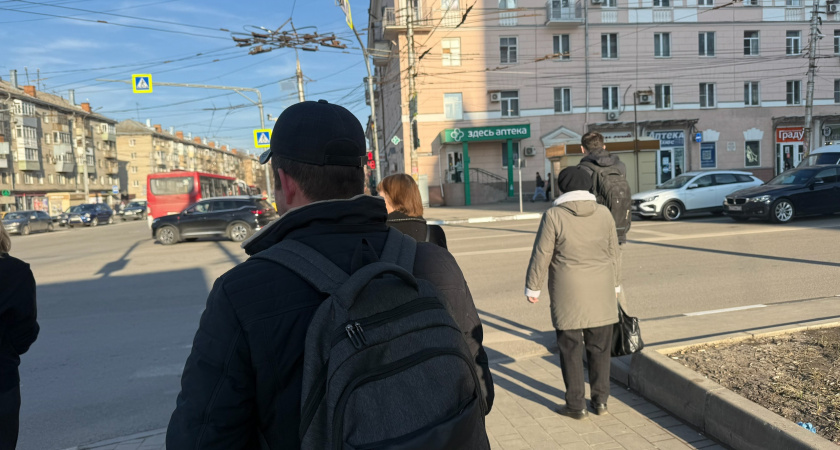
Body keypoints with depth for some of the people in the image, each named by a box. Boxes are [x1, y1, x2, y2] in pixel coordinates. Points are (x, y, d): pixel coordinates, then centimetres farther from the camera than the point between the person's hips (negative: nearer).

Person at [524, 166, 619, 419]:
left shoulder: (554, 216, -10)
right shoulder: (603, 213, 2)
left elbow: (541, 255, -8)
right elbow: (613, 252, 10)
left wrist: (533, 287, 2)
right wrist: (613, 284, 22)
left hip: (568, 293, -4)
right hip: (600, 291, 4)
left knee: (570, 349, 7)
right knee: (599, 347, 14)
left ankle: (576, 405, 14)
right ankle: (601, 400, 22)